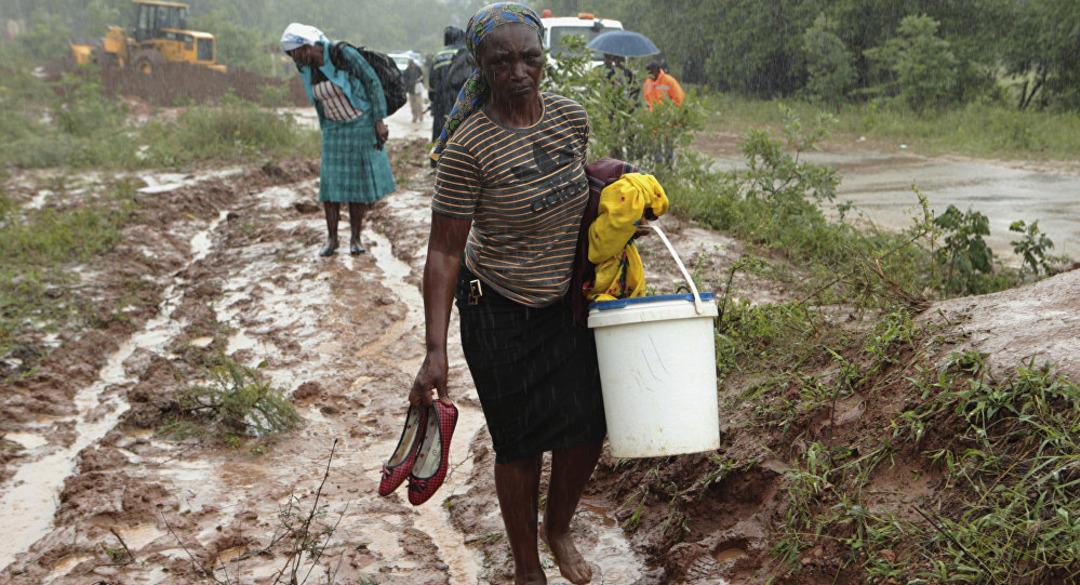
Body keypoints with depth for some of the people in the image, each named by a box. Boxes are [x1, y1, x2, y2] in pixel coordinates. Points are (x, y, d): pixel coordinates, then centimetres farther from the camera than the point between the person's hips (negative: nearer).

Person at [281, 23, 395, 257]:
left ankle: (355, 238, 10)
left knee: (360, 182, 1)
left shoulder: (343, 53, -19)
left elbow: (372, 82, -15)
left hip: (362, 123, -4)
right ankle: (332, 238, 7)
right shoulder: (306, 69, -2)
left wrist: (379, 121, -16)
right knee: (331, 183, -2)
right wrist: (325, 131, 15)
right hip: (335, 129, 4)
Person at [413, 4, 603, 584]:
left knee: (587, 429, 8)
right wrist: (435, 351, -22)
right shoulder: (469, 145, -22)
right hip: (497, 311, -5)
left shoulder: (571, 117, -6)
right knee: (520, 444, 3)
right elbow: (444, 252, -19)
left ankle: (558, 529, 37)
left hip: (565, 303, 5)